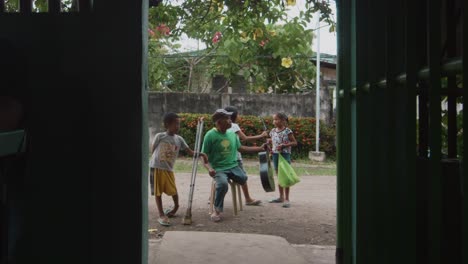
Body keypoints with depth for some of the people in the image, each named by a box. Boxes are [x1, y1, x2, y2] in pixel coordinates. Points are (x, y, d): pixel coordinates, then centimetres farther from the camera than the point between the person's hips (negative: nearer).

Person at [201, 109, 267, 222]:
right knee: (223, 183, -32)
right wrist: (209, 168, -25)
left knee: (244, 178, -21)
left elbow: (240, 148, 23)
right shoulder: (210, 135, -9)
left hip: (233, 166, 5)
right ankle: (217, 211, -12)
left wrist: (260, 148, 22)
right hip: (219, 169, -5)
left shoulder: (232, 134, 9)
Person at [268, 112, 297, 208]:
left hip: (285, 155, -6)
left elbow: (295, 143, -8)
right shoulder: (273, 131, 7)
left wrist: (284, 145, -20)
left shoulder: (287, 131, -10)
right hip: (275, 155, 6)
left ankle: (286, 199, 1)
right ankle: (281, 197, 25)